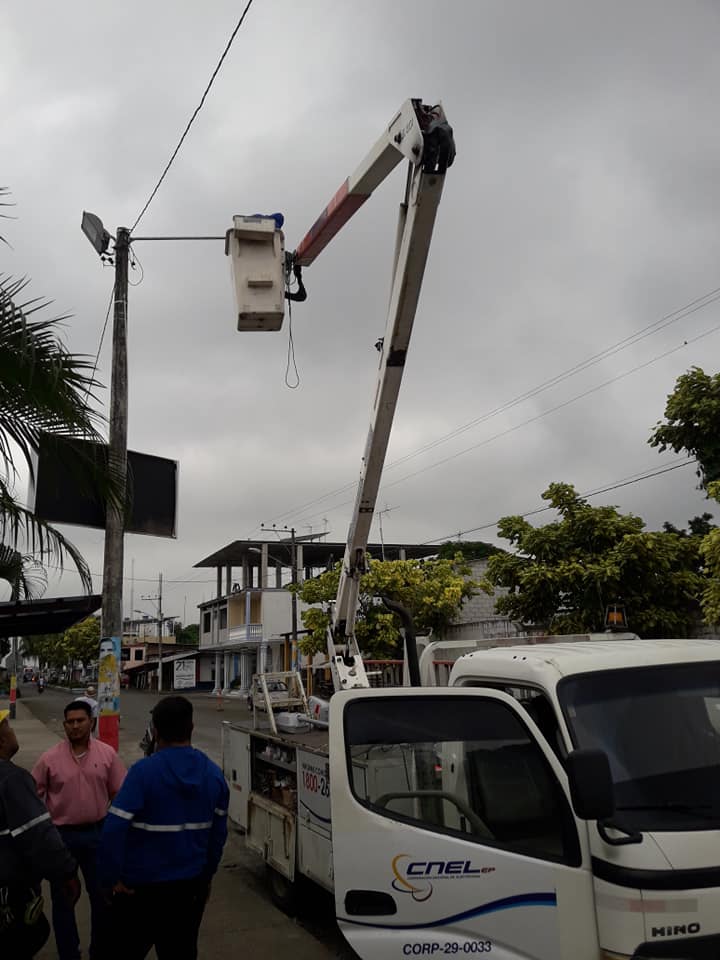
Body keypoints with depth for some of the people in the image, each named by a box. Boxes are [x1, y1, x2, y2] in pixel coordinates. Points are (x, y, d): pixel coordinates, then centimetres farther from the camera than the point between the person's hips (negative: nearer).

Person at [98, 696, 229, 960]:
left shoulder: (143, 771, -19)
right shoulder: (214, 773, -2)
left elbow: (113, 830, -23)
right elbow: (218, 833, 6)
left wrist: (111, 878, -11)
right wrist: (206, 876, 17)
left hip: (141, 886, -4)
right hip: (190, 885, 4)